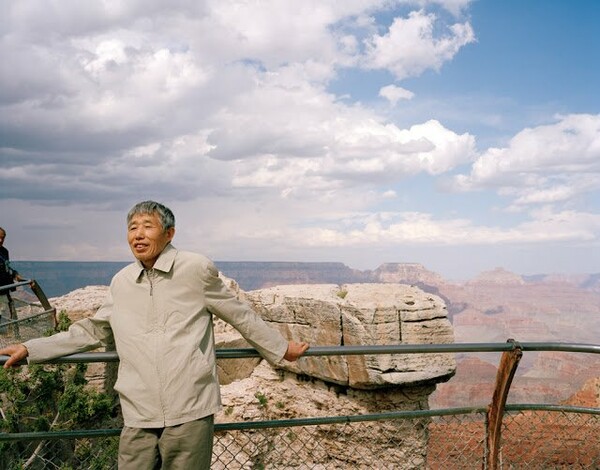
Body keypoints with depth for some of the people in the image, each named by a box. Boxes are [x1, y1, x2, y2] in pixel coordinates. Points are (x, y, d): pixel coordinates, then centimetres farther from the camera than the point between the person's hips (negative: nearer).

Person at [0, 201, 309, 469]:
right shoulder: (121, 282, 9)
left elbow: (240, 315, 7)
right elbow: (94, 330, 21)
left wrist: (281, 349, 14)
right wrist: (30, 349, 19)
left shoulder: (197, 269, -3)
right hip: (138, 416, 4)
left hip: (190, 412, -3)